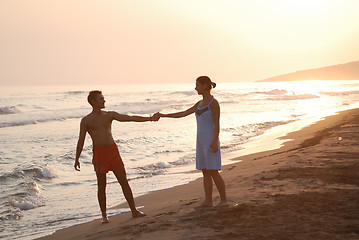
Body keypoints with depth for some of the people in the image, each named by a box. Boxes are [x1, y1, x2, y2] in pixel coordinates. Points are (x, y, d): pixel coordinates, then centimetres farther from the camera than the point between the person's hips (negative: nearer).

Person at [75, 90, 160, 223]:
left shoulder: (109, 115, 11)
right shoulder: (86, 121, 3)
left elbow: (129, 118, 7)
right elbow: (81, 141, 3)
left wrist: (149, 118, 1)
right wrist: (77, 159, -3)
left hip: (113, 150, 3)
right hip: (99, 152, -3)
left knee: (124, 181, 3)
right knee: (101, 185, 0)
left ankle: (134, 211, 11)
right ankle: (104, 216, 10)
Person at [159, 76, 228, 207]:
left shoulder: (213, 103, -9)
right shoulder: (200, 103, 15)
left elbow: (217, 124, -13)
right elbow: (183, 114, 16)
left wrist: (215, 142, -20)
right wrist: (164, 115, 13)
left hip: (210, 140, -8)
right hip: (201, 141, 8)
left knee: (213, 171, -8)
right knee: (205, 171, 7)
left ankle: (224, 200, 0)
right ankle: (208, 201, 10)